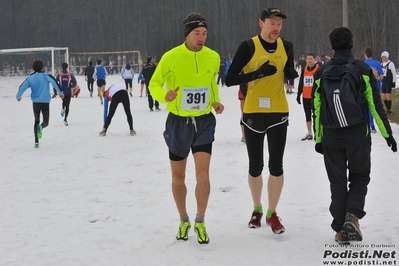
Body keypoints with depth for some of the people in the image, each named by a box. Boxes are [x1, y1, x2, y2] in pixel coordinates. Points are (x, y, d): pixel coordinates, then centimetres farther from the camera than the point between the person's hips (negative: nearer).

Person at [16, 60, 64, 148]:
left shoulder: (30, 78, 5)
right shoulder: (45, 75, -3)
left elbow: (22, 88, 2)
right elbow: (54, 82, -19)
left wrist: (18, 97, 21)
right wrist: (60, 92, -15)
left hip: (35, 102, 2)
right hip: (45, 102, -2)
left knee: (36, 121, 17)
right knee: (46, 122, 7)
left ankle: (36, 142, 9)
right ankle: (41, 127, -31)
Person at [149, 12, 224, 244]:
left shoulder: (213, 57, -3)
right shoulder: (171, 57, -13)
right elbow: (154, 84, -3)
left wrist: (216, 101, -1)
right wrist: (164, 96, -24)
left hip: (204, 121, 1)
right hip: (178, 121, -1)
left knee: (203, 174, -10)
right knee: (178, 177, 10)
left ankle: (200, 223, 4)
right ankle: (184, 220, 30)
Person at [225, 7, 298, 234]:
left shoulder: (287, 46, 2)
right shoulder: (249, 47, -11)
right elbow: (230, 79, -13)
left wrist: (293, 73, -7)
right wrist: (258, 73, -23)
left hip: (279, 112, 2)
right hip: (254, 113, -2)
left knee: (276, 165, 1)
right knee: (255, 166, 9)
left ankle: (272, 213, 14)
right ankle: (257, 209, 29)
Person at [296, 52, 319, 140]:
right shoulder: (304, 70, 9)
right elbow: (301, 83, 15)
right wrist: (298, 94, 13)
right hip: (305, 97, 6)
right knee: (307, 115, 12)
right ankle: (309, 133, 21)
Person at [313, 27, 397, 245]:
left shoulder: (322, 72, 1)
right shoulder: (363, 70, -5)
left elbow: (317, 109, 4)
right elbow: (375, 105, -5)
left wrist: (318, 139, 12)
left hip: (331, 139, 1)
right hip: (358, 137, -1)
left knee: (337, 183, 12)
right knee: (359, 178, 15)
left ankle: (340, 230, 11)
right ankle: (352, 216, -8)